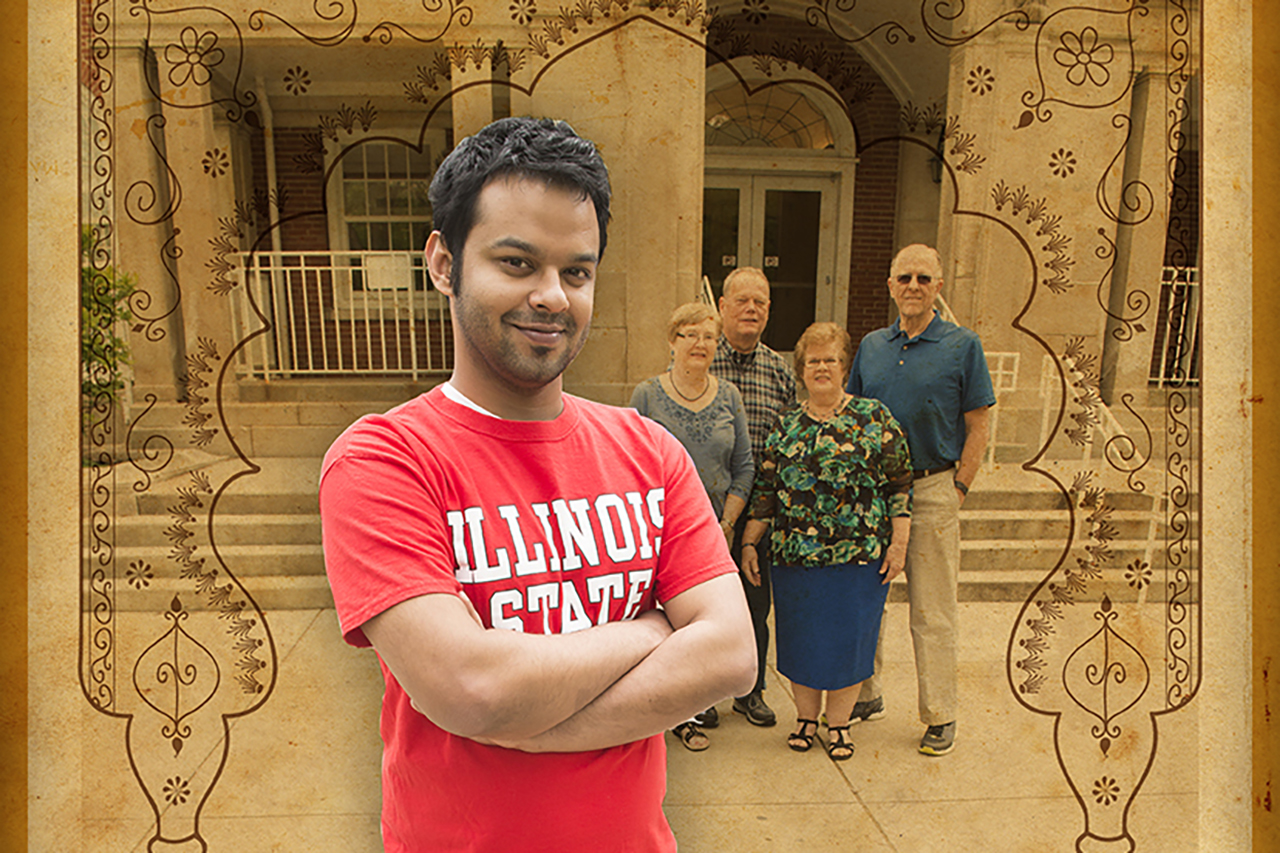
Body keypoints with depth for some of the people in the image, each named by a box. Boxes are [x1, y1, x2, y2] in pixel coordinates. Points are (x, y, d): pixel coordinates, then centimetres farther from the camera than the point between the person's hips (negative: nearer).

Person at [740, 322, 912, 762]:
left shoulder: (874, 417, 2)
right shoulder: (785, 425, 9)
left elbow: (899, 484, 1)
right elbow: (765, 490, 11)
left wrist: (898, 543, -4)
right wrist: (749, 543, 6)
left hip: (859, 554, -2)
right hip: (795, 555, 2)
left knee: (848, 638, 4)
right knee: (799, 638, 8)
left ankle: (838, 723, 22)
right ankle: (805, 717, 27)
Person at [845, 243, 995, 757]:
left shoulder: (962, 346, -1)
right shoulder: (871, 346, 10)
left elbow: (977, 429, -1)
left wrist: (957, 490, -8)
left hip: (932, 489, -4)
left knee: (932, 612, 2)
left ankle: (940, 717, 16)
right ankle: (866, 696, 28)